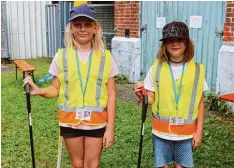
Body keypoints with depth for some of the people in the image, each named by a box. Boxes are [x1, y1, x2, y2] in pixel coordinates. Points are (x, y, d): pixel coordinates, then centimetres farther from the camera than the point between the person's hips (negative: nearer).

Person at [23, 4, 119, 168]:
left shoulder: (105, 57, -4)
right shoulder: (62, 56, -2)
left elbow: (111, 95, -2)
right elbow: (55, 88, 3)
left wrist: (110, 128, -4)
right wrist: (39, 90, -19)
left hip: (96, 122, -1)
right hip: (70, 121, 1)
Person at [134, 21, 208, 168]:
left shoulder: (197, 70, -4)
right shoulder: (156, 68, -5)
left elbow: (200, 103, 1)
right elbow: (151, 99, -2)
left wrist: (199, 131, 0)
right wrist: (142, 95, -24)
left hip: (186, 132, 0)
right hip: (161, 131, 0)